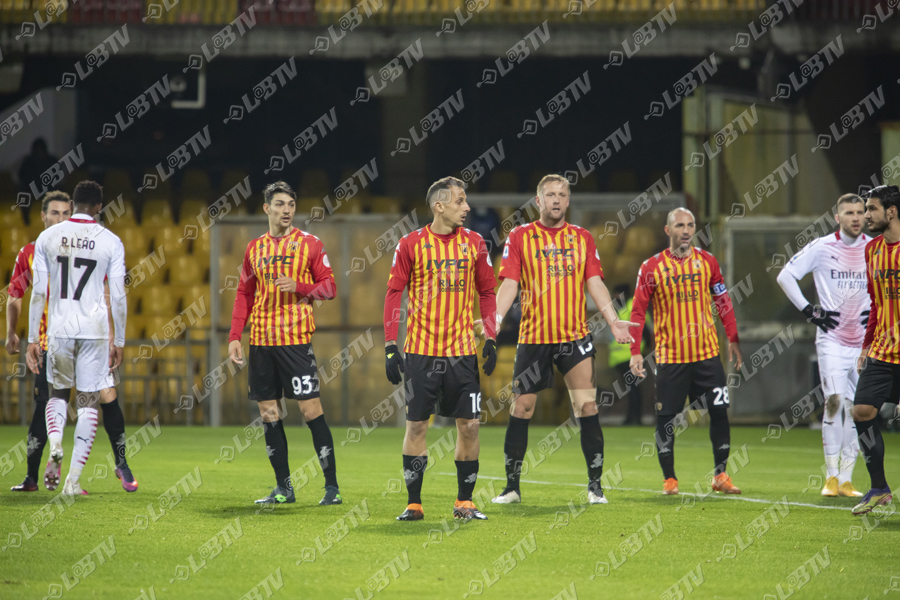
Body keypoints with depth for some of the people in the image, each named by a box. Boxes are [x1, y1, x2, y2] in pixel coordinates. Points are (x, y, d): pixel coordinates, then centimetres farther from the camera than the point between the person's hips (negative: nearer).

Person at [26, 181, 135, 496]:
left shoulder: (47, 237, 3)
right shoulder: (110, 242, -1)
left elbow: (38, 293, 3)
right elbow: (118, 298, -1)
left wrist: (33, 339, 8)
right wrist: (119, 342, 9)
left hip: (59, 329, 1)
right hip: (94, 330, -1)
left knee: (58, 393, 20)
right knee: (88, 403, 5)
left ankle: (55, 447, -9)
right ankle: (73, 479, 1)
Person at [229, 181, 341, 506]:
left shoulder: (309, 244, 1)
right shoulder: (255, 248, 13)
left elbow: (328, 287, 0)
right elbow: (244, 294, 17)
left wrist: (299, 287, -18)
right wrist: (235, 336, 9)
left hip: (295, 338, -5)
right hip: (261, 340, 5)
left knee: (311, 409, -8)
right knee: (268, 412, 5)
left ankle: (332, 486, -4)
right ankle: (283, 488, 12)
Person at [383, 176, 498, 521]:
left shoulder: (474, 244, 6)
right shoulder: (411, 244, -1)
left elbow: (487, 293, 12)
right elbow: (394, 293, 0)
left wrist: (491, 338, 1)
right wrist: (390, 346, -5)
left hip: (462, 350, 2)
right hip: (420, 350, -2)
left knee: (468, 425, -1)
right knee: (416, 425, -1)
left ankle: (465, 503, 9)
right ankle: (414, 504, 7)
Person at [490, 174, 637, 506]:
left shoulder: (582, 238, 9)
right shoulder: (520, 237, 3)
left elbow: (594, 283, 7)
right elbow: (509, 284, -2)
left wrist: (613, 319, -6)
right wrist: (494, 320, -16)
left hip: (575, 336, 1)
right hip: (533, 338, -1)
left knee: (587, 407, -6)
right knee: (521, 409, 0)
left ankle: (595, 485, 0)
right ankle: (512, 487, 11)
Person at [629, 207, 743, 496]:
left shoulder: (707, 261, 6)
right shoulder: (652, 267, -2)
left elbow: (723, 301, 14)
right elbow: (638, 311, 0)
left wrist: (733, 339, 13)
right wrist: (635, 351, -7)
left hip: (707, 353, 2)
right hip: (670, 356, -2)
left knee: (719, 412, -2)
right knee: (666, 419, -1)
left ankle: (721, 475, 9)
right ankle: (669, 479, 9)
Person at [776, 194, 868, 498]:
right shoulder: (821, 247, -4)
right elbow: (785, 276, 1)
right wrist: (810, 311, -5)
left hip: (864, 340, 3)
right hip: (832, 338, -3)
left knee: (856, 408, 2)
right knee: (834, 401, -15)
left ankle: (846, 478, 8)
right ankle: (831, 476, -9)